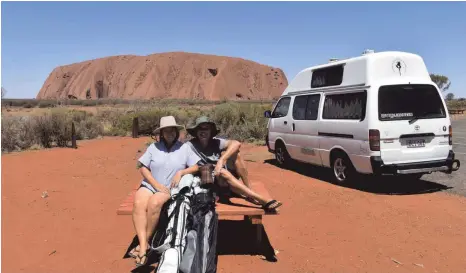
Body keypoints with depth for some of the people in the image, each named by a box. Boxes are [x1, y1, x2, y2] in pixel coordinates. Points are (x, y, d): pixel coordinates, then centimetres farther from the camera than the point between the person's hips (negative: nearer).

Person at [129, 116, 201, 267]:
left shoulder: (184, 148, 5)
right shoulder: (154, 147, 7)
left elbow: (197, 166, 1)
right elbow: (143, 167, 1)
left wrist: (181, 172, -15)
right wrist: (156, 184, -10)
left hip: (170, 189, -2)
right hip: (149, 185, 2)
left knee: (154, 203, -33)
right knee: (138, 204, -30)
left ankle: (146, 242, -16)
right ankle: (143, 246, -34)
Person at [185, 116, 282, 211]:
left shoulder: (215, 142, -1)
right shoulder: (191, 146, -6)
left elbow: (236, 143, -19)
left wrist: (221, 160, -31)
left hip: (228, 175, 4)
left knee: (234, 153, -19)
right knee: (222, 172, -37)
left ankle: (249, 191, -18)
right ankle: (264, 201, -43)